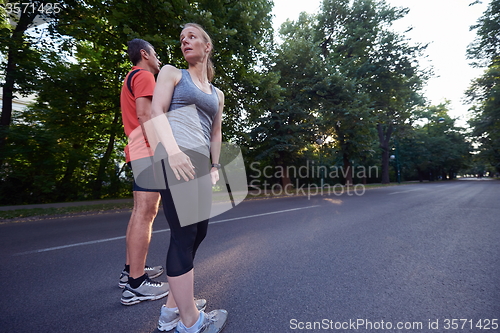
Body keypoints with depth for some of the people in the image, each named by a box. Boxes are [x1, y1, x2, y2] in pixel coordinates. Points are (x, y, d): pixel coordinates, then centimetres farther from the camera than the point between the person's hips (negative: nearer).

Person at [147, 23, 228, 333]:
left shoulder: (217, 94, 26)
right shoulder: (172, 73, 13)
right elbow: (157, 112, -2)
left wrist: (215, 167, 14)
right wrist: (174, 150, -18)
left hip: (199, 162, 7)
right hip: (175, 157, -6)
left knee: (198, 231, 7)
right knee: (185, 233, -8)